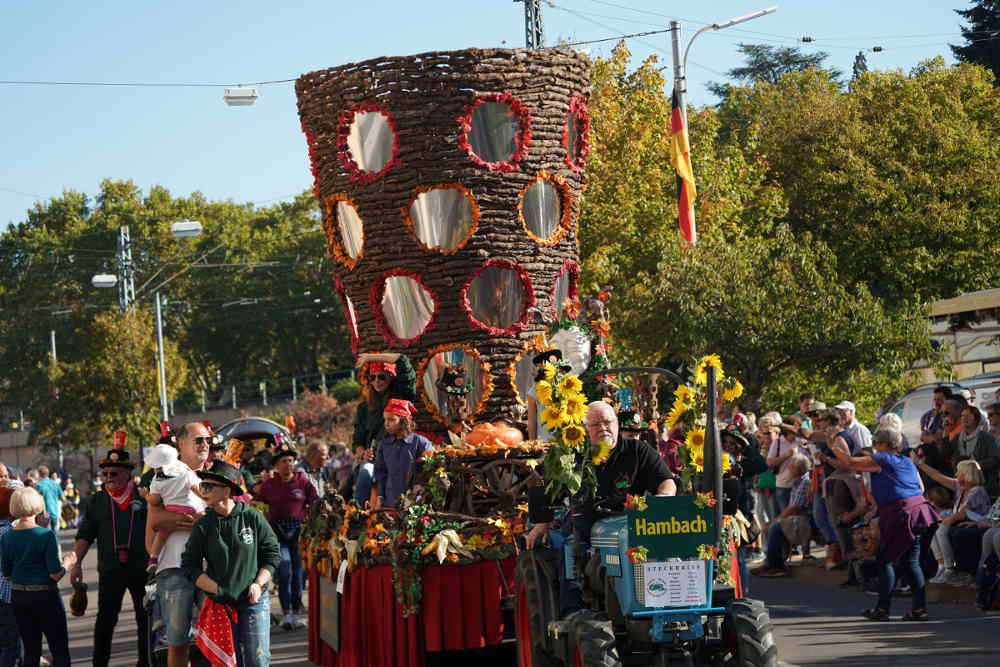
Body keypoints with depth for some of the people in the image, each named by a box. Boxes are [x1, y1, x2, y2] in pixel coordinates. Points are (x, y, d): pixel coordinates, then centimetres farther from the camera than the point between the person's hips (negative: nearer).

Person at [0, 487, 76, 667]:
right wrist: (68, 561, 2)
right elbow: (56, 574, -16)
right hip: (45, 597, -5)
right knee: (60, 652, 3)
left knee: (31, 652, 13)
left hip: (19, 597, 5)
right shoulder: (46, 535, -15)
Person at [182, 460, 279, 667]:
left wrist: (258, 584, -9)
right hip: (220, 603, 1)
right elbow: (190, 566, -1)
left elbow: (272, 554, 4)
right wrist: (217, 589, -11)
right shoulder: (203, 526, -1)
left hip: (254, 600, -1)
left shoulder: (252, 518, -3)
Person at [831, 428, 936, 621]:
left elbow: (850, 463, -5)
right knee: (911, 562, 9)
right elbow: (921, 488, 21)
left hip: (898, 514, -7)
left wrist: (833, 447, 6)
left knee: (885, 560, 1)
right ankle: (920, 607, 2)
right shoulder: (908, 462, 19)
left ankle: (882, 608, 0)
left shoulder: (880, 460, -3)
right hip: (918, 507, 7)